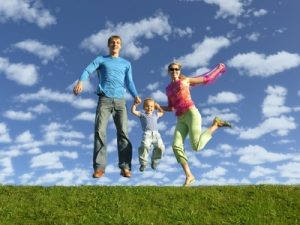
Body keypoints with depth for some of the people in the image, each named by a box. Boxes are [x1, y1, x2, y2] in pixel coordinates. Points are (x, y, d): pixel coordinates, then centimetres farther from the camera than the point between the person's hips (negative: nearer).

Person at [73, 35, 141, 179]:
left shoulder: (126, 63, 24)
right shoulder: (101, 59, 18)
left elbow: (129, 82, 14)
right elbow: (87, 71, 1)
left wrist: (135, 96, -6)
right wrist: (80, 82, -21)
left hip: (120, 101, 2)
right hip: (104, 99, -1)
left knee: (123, 132, -10)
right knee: (100, 131, -13)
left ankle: (125, 167, -11)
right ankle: (99, 167, -13)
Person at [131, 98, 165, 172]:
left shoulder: (155, 114, 28)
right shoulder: (142, 114, 19)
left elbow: (162, 112, 45)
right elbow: (133, 111, 13)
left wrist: (158, 106, 36)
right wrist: (135, 104, 6)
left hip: (156, 134, 3)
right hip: (146, 134, -3)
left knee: (160, 147, -21)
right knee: (144, 146, -30)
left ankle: (154, 161, 5)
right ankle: (143, 163, -11)